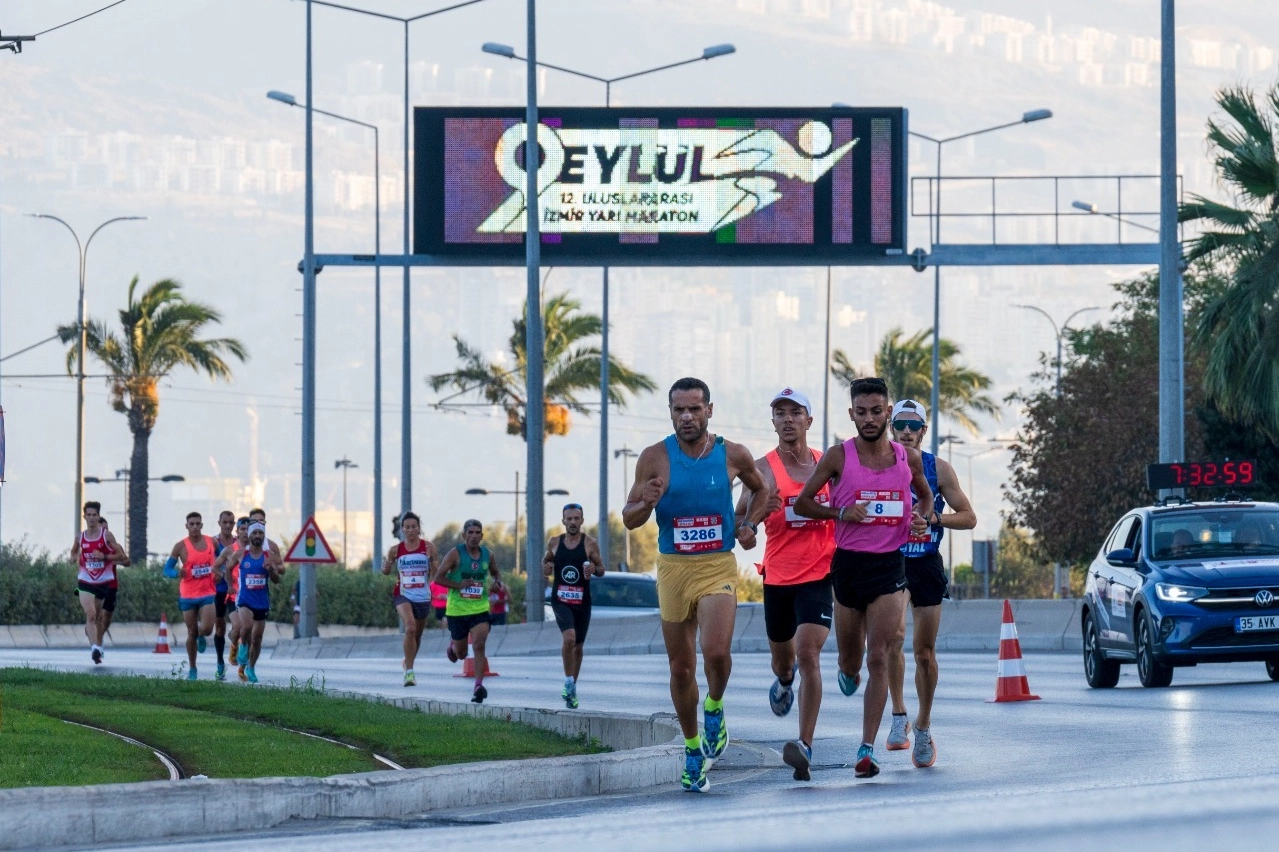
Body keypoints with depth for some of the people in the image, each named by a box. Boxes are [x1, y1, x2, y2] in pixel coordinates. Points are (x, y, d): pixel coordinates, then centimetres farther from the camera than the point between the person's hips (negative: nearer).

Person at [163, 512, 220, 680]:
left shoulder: (212, 542, 2)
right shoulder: (181, 546, -4)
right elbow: (167, 569, -1)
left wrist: (219, 572, -4)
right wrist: (177, 573, -24)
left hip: (207, 592, 1)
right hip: (188, 595, -1)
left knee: (206, 629, -17)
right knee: (192, 633, 4)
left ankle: (201, 637, 22)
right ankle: (192, 669, 18)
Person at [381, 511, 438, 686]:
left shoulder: (428, 547, -3)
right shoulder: (395, 550, -1)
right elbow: (387, 571, 11)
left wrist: (431, 558, -20)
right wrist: (386, 566, -12)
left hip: (423, 597, 2)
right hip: (403, 595, -2)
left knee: (417, 635, 17)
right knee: (410, 628, -25)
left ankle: (407, 663, 45)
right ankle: (409, 671, -21)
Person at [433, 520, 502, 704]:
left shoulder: (488, 555, 3)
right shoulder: (455, 554, -8)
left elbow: (495, 572, 23)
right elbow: (438, 577, -8)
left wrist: (498, 583, 1)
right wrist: (458, 585, -21)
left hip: (480, 608, 1)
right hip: (457, 609, -1)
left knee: (479, 645, -19)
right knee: (461, 654, 11)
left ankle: (479, 685, -20)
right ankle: (452, 646, 49)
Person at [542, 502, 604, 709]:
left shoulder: (590, 544, -1)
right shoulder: (554, 542, 3)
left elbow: (602, 570, 3)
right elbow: (546, 560, 19)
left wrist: (594, 569, -20)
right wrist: (545, 567, -4)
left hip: (582, 601, 1)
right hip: (560, 599, -1)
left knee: (578, 645, 11)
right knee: (569, 637, -25)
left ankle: (572, 689, 27)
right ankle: (569, 683, -12)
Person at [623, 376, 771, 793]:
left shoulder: (733, 456, -1)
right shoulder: (655, 458, -4)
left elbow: (760, 490, 20)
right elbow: (629, 520, 1)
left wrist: (749, 525, 3)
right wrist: (647, 504, -21)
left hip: (718, 567, -1)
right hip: (673, 568, 1)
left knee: (717, 652, -23)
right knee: (681, 667, 8)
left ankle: (714, 708, 9)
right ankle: (692, 749, 25)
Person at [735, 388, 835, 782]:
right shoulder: (764, 469, -6)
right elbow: (739, 523, -17)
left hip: (819, 575, -1)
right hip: (778, 577, 1)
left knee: (808, 652, -19)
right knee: (782, 656, 19)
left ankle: (805, 746, -23)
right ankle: (784, 681, 60)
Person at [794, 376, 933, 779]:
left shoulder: (909, 458, 3)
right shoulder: (839, 456, -4)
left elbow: (925, 494, 22)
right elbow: (802, 503, 0)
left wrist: (922, 517, 0)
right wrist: (842, 512, -16)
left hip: (889, 565, 0)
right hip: (848, 563, 0)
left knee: (878, 660, -9)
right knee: (850, 662, 12)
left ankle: (867, 749, -8)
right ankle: (848, 671, 52)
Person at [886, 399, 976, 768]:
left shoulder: (938, 468, 1)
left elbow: (968, 517, 3)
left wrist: (934, 517, -14)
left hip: (927, 564, 1)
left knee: (924, 651, 3)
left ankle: (923, 728, 17)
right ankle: (899, 715, -9)